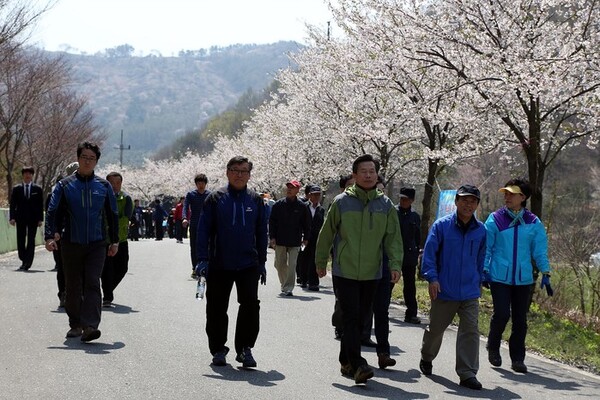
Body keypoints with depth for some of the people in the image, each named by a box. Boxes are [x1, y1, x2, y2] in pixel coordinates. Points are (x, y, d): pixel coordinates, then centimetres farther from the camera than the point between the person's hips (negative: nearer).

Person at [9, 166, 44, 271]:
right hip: (20, 219, 1)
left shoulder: (38, 189, 5)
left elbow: (41, 205, 3)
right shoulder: (16, 189, 7)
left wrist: (40, 219, -4)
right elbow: (13, 204, 3)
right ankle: (24, 261, 16)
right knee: (20, 241, 3)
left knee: (31, 241, -3)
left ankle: (27, 263, -3)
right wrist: (12, 218, -8)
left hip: (33, 219, -1)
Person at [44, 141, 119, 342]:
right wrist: (49, 236, -13)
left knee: (92, 284, -11)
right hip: (71, 243, 1)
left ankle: (90, 326, -17)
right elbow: (53, 212, 0)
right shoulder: (64, 185, 4)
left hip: (97, 244, 0)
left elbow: (113, 215, 14)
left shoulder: (103, 186, 8)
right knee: (73, 286, 8)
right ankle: (75, 324, 21)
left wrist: (115, 241, 12)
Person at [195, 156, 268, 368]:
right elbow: (204, 230, 0)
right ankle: (218, 349, 22)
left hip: (248, 265, 1)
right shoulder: (215, 198, 1)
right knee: (217, 309, 7)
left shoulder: (255, 200, 7)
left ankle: (245, 348, 3)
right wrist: (202, 259, -8)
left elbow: (261, 233, 13)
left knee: (250, 305, -9)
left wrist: (262, 263, 11)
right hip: (219, 265, -1)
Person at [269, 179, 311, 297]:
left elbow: (306, 224, 9)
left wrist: (305, 238, 7)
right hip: (280, 240, 2)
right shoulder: (278, 204, 3)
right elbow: (272, 221, 5)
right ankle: (285, 285, 26)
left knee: (291, 266, -7)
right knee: (280, 264, 9)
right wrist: (272, 237, -2)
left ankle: (288, 288, -5)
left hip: (295, 242, -2)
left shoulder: (302, 206, 1)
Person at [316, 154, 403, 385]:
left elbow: (393, 237, 5)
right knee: (351, 319, -11)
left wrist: (395, 264, -8)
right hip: (344, 272, -3)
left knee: (359, 320, 11)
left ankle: (346, 362, 25)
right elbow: (326, 235, 5)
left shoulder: (386, 205, 4)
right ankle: (357, 365, -14)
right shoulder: (342, 202, -3)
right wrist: (321, 262, 10)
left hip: (371, 274, 3)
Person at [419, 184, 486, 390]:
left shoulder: (480, 230, 3)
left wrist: (479, 280, 16)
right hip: (444, 291, -2)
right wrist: (432, 278, -13)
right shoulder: (442, 225, -7)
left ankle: (467, 374, -1)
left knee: (470, 331, -5)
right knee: (436, 328, 14)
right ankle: (426, 358, 40)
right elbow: (429, 252, -6)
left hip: (470, 293, 2)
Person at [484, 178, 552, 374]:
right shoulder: (495, 219, -1)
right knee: (502, 314, -10)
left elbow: (540, 250, 9)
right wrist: (483, 270, -3)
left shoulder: (533, 223, 4)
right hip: (499, 276, -2)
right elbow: (486, 247, 3)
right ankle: (493, 348, 15)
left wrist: (545, 273, 4)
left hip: (523, 278, 2)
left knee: (520, 319, 5)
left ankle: (517, 358, 17)